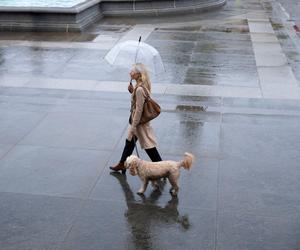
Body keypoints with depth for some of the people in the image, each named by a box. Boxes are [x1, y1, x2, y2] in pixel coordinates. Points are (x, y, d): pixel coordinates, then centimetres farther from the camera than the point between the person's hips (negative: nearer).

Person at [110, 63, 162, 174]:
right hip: (138, 119, 10)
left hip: (140, 121, -10)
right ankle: (122, 164, 36)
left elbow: (139, 109, -26)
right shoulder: (142, 85, 0)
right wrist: (132, 91, -2)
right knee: (129, 141, 22)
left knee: (149, 145, 2)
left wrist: (134, 126, -20)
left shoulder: (139, 89, -28)